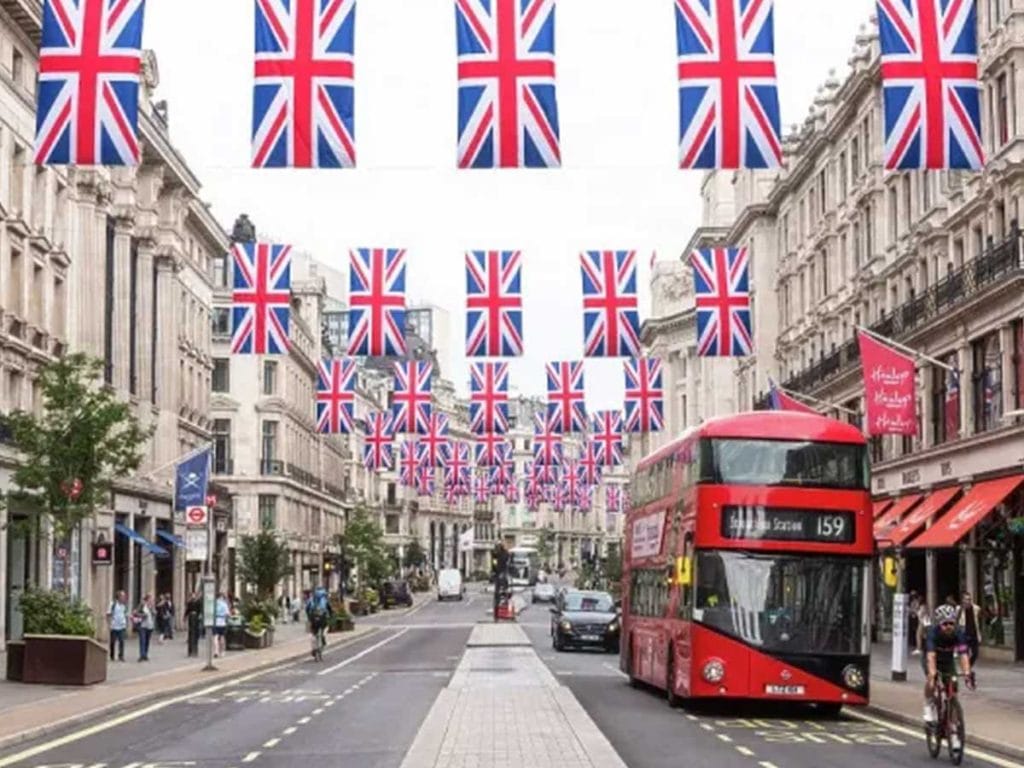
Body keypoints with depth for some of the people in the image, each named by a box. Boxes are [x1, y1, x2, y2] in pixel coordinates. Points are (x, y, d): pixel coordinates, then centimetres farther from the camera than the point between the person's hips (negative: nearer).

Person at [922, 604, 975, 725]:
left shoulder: (959, 633, -29)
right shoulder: (933, 632, -35)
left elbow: (963, 655, -38)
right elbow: (931, 655, -45)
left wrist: (967, 674, -52)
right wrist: (932, 673, -59)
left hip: (947, 660, 2)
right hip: (931, 659, -2)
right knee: (930, 679, -31)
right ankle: (929, 707, -9)